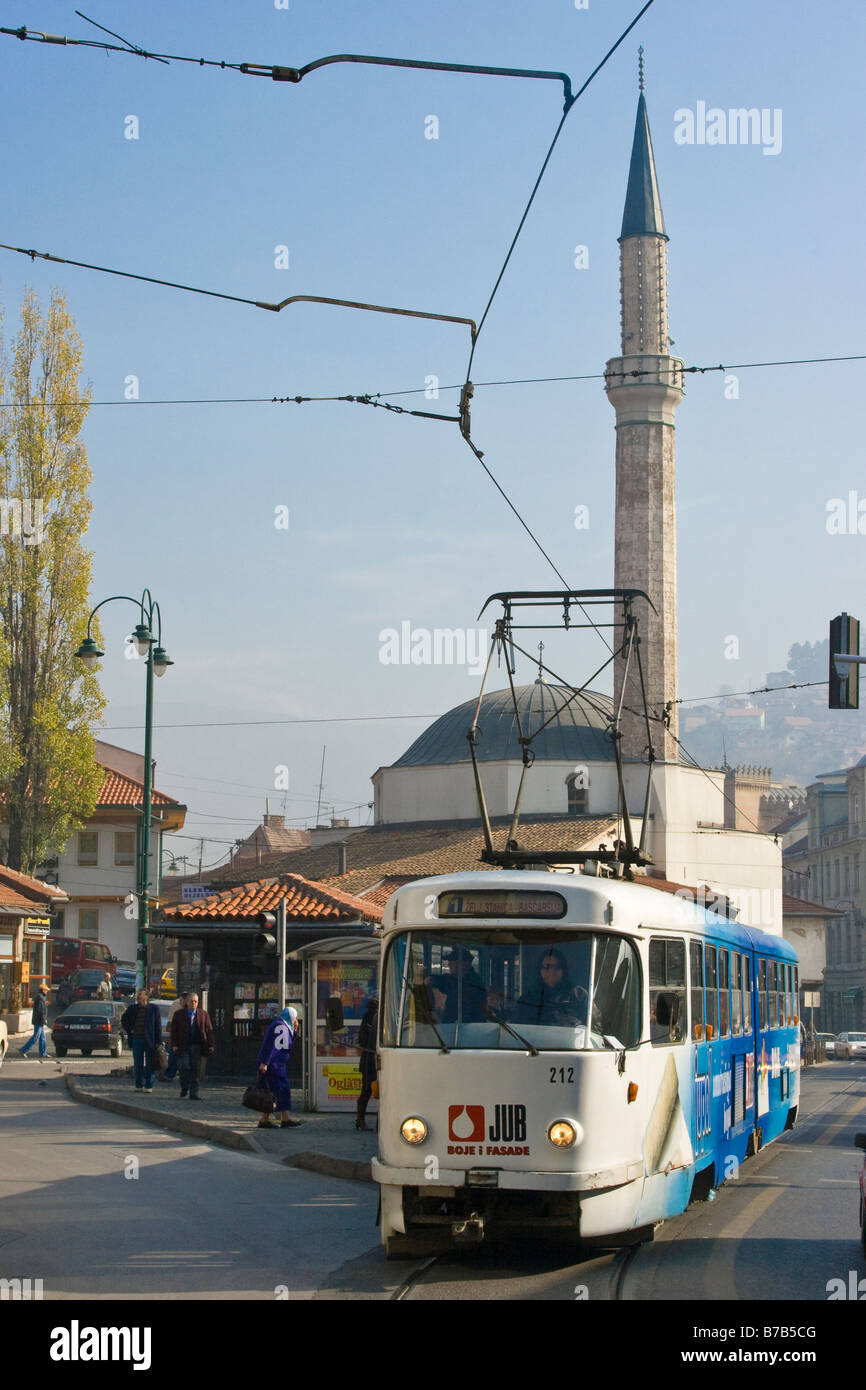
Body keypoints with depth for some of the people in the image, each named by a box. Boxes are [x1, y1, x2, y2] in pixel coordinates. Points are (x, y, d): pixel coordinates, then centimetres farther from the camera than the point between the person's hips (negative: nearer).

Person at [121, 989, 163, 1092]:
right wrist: (129, 1030, 5)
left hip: (149, 1040, -3)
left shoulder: (153, 1009, -2)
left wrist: (159, 1041, -7)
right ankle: (139, 1085, 15)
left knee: (149, 1065, 0)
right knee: (137, 1064, 7)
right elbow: (124, 1021, 20)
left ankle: (148, 1086, 5)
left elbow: (158, 1025, -2)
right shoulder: (133, 1008, 7)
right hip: (137, 1040, 3)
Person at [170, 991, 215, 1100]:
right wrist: (174, 1044, -3)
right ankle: (184, 1091, 7)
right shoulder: (179, 1014, 7)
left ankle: (194, 1093, 4)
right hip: (184, 1046, -1)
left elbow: (209, 1030, 8)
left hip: (197, 1046, 1)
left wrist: (211, 1045, 0)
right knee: (185, 1067, -11)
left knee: (196, 1069, -1)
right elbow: (173, 1030, 7)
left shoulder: (204, 1014, 9)